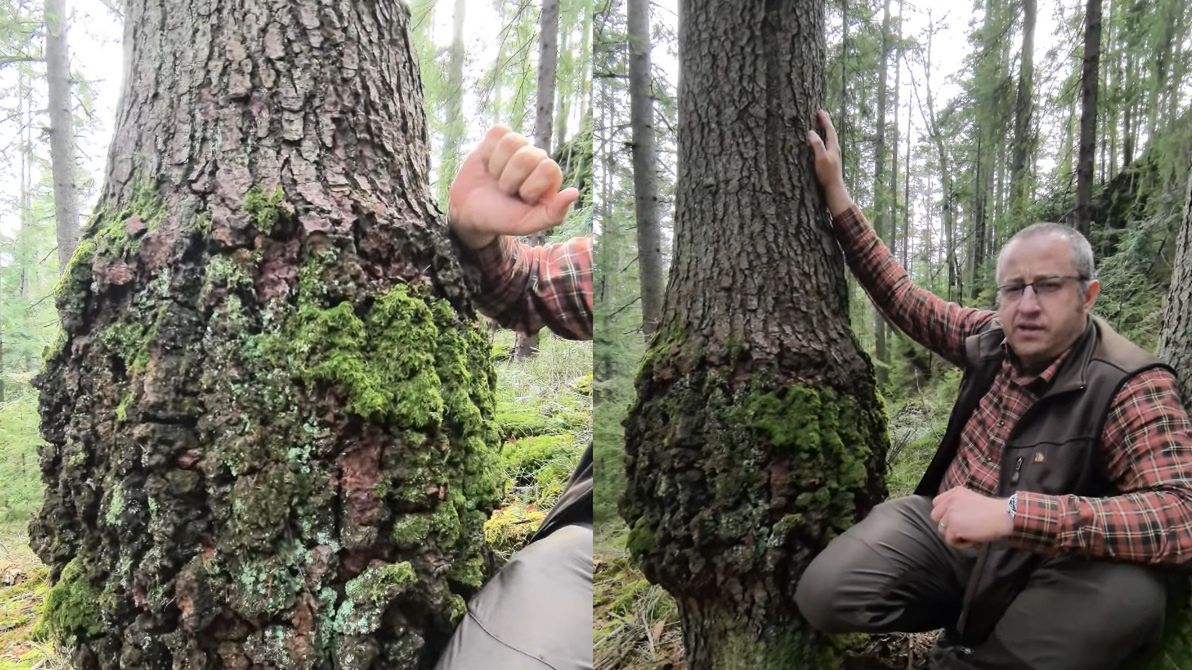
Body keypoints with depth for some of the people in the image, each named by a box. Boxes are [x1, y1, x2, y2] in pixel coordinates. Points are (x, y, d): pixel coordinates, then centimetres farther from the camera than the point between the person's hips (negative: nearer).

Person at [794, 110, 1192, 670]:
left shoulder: (1131, 387, -17)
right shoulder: (990, 338, 0)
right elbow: (901, 298, 12)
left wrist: (1010, 513, -41)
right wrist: (835, 192, 9)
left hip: (1039, 571, -3)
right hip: (944, 528, 4)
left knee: (1126, 595, -38)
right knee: (824, 595, -21)